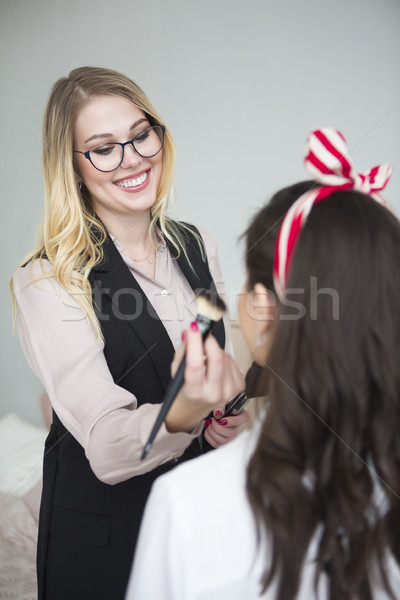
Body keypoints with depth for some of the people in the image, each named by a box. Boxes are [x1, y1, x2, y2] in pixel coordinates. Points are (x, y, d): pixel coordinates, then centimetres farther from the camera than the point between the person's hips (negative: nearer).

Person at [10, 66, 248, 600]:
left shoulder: (198, 248, -1)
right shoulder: (46, 281, -18)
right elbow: (106, 446, -26)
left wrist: (230, 413, -9)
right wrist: (184, 411, -44)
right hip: (102, 533, -4)